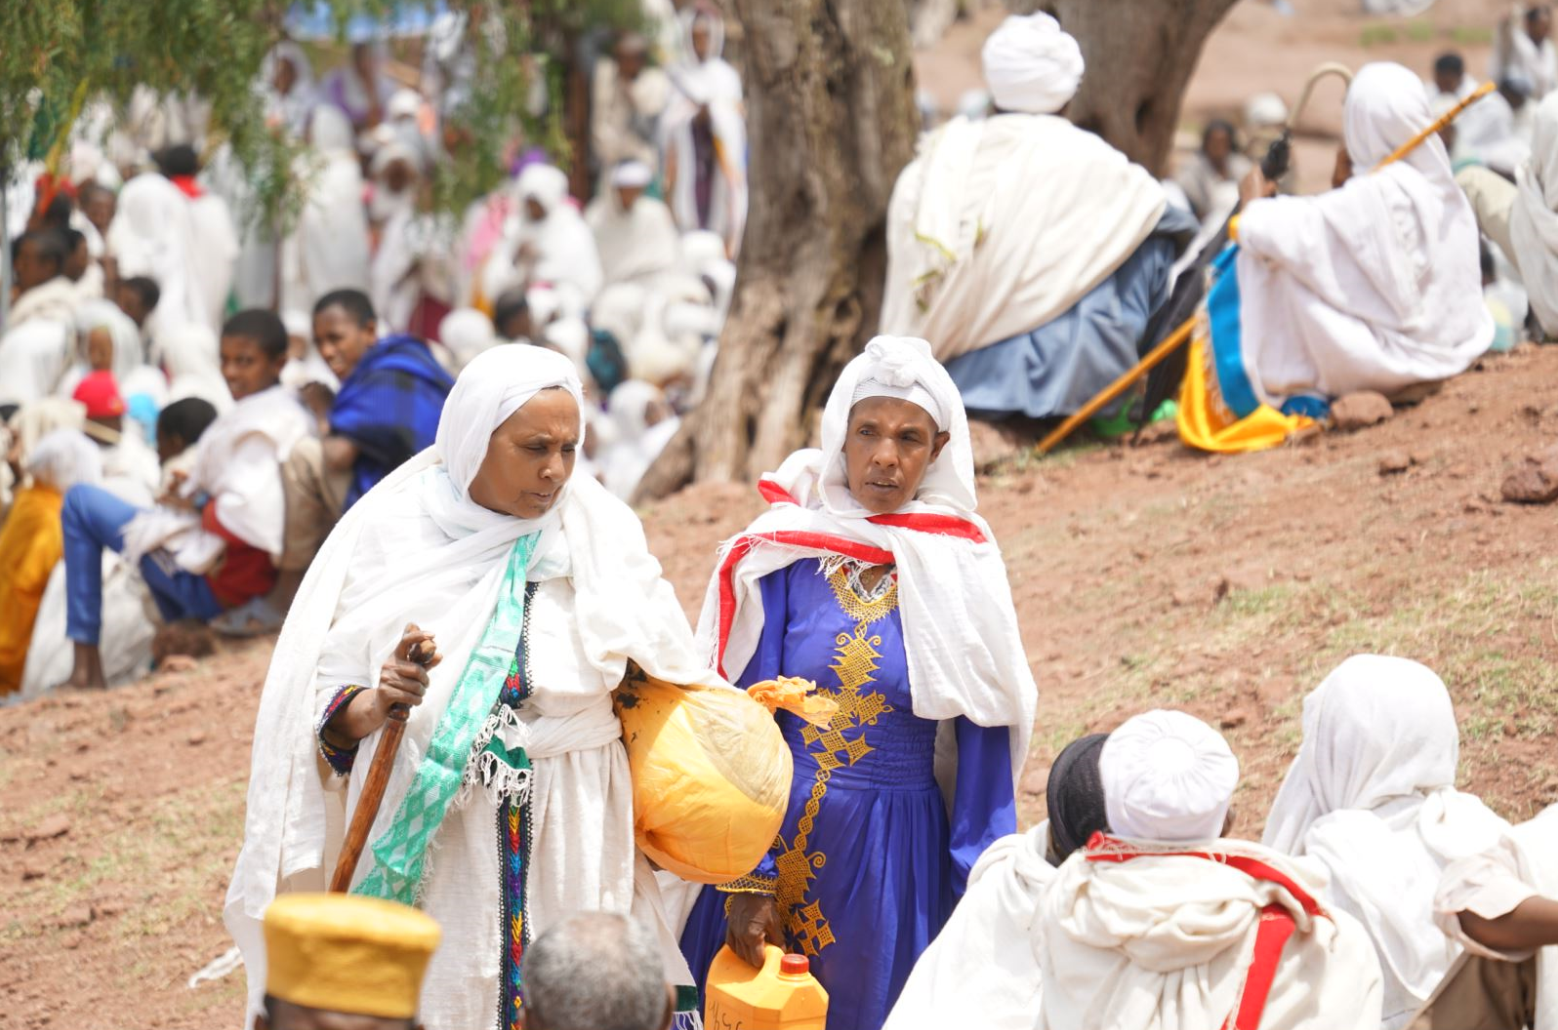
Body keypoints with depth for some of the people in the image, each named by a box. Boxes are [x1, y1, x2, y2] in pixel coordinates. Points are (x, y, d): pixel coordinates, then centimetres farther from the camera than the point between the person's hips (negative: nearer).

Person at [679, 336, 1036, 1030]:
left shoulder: (961, 573, -4)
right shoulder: (784, 556, -5)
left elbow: (984, 746, -1)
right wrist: (747, 881, -8)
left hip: (897, 859, 0)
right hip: (778, 836, 0)